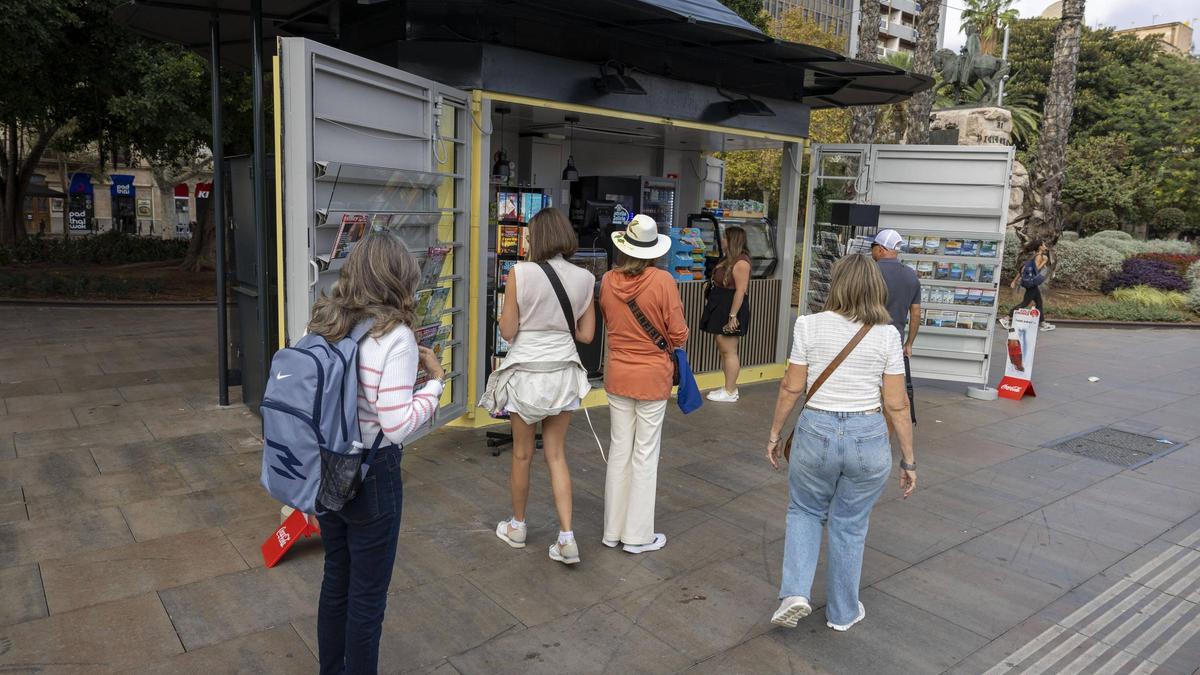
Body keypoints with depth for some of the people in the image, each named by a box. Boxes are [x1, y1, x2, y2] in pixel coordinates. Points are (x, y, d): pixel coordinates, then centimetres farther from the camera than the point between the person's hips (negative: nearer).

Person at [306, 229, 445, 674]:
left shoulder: (324, 324, 0)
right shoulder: (395, 337, -21)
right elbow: (398, 425, -23)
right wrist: (434, 380, -10)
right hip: (372, 476, -7)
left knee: (336, 577, 25)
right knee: (367, 591, 11)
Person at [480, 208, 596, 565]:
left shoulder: (520, 273, -14)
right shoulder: (583, 278, -3)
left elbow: (507, 331, -9)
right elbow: (586, 334, 2)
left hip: (526, 373, -3)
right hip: (564, 372, 3)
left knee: (522, 454, 14)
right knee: (556, 456, 13)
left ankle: (516, 526, 33)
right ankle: (566, 538, 8)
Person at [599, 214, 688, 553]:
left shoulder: (608, 281, -6)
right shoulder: (662, 281, -17)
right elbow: (679, 334, -11)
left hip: (617, 375, 4)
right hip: (653, 376, -4)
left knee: (619, 450, 14)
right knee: (645, 455, 7)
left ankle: (613, 531, 25)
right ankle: (638, 535, 18)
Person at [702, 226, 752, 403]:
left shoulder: (740, 262, -16)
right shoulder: (728, 260, 16)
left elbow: (740, 291, -21)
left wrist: (733, 315, -23)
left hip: (730, 309, -11)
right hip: (720, 308, 11)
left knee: (728, 350, -5)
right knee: (722, 349, 13)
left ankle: (730, 393, 2)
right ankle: (729, 387, 21)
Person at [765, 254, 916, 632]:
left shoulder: (809, 325, -5)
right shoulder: (887, 334, -4)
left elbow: (792, 388, -2)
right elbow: (896, 405, -3)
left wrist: (775, 433, 10)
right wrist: (908, 460, 6)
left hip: (816, 431, 0)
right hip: (868, 437, 1)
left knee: (804, 512, 22)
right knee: (849, 525, 16)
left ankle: (795, 592, 8)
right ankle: (843, 613, 30)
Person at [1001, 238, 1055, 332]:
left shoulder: (1035, 256, 14)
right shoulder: (1039, 256, -12)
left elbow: (1023, 268, 13)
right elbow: (1036, 270, -22)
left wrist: (1015, 280, 14)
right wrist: (1044, 262, -13)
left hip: (1033, 284, 10)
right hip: (1032, 283, -10)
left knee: (1039, 303, 12)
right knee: (1025, 303, -6)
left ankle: (1044, 324, 16)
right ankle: (1006, 319, -6)